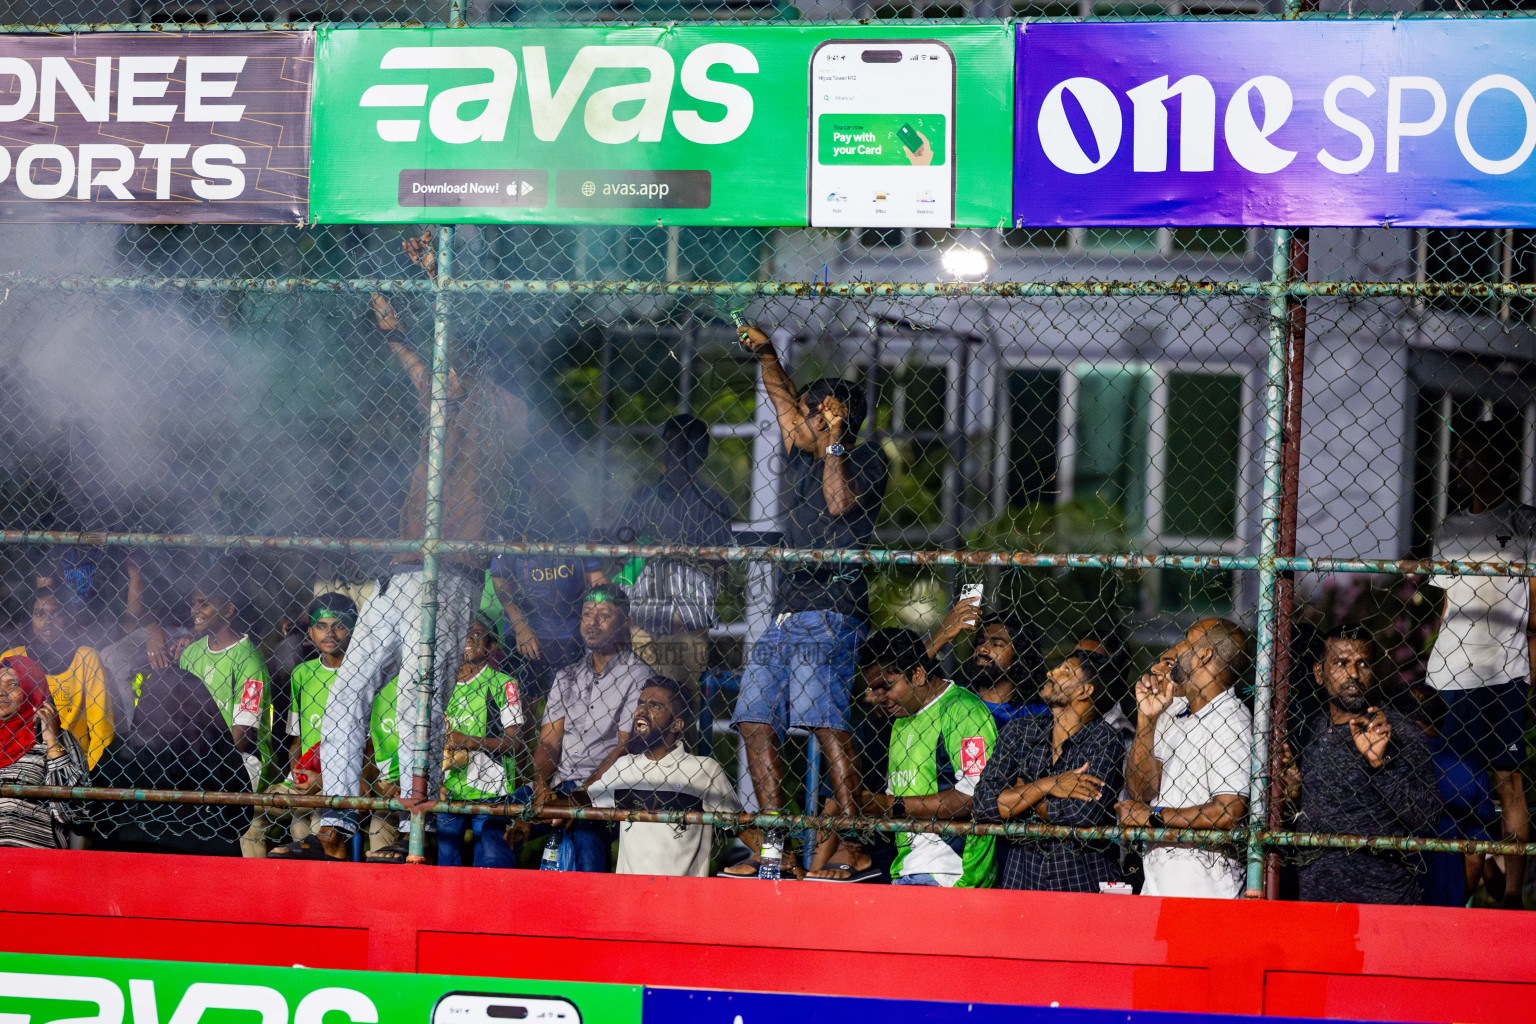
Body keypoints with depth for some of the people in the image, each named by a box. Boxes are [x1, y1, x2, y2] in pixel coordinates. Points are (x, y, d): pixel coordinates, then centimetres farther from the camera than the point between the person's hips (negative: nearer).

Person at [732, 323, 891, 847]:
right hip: (786, 613, 9)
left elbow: (840, 503, -16)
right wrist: (766, 354, 29)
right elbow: (784, 402, 36)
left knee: (824, 719, -20)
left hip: (829, 611, -9)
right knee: (755, 721, 1)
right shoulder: (804, 463, 24)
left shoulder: (869, 461, 2)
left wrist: (833, 441, -9)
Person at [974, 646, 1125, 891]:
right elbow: (982, 805, 2)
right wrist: (1047, 786, -7)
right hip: (1021, 877, 3)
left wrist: (1020, 793, 0)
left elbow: (1082, 813, -14)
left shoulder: (1104, 739, -1)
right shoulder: (1018, 731, 12)